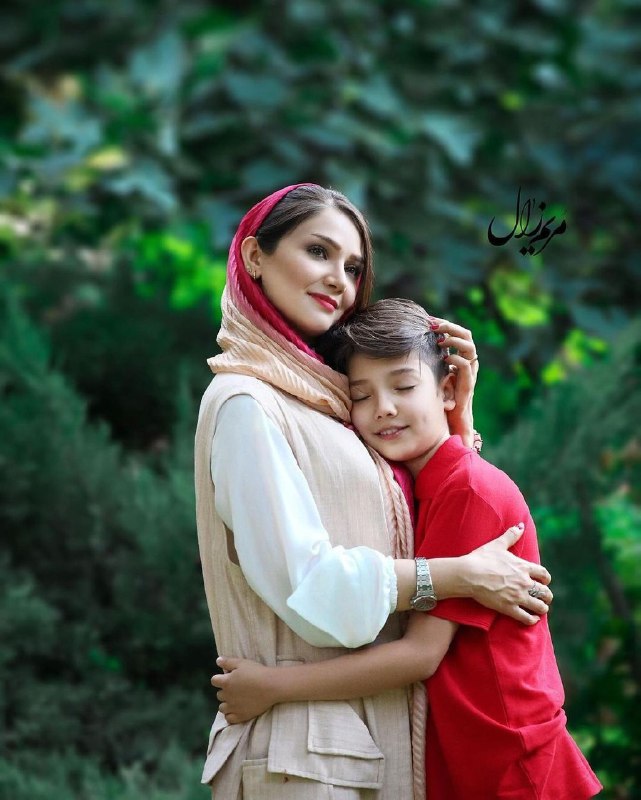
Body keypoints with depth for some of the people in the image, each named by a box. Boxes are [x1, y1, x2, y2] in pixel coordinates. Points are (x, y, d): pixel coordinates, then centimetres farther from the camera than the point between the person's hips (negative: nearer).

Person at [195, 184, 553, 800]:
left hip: (371, 732, 8)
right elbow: (307, 584, -19)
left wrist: (457, 404, 8)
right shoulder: (244, 402, -10)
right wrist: (466, 576, -13)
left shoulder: (317, 396, 16)